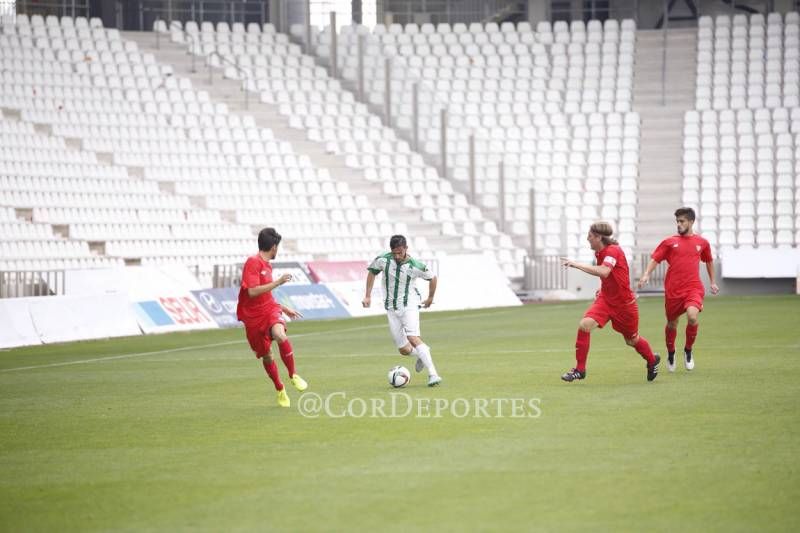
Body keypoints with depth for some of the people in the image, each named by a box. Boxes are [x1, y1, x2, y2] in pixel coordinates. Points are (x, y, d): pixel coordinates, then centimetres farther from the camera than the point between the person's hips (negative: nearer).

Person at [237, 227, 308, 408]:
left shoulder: (266, 265, 12)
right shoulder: (253, 262, -12)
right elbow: (253, 292, -22)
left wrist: (285, 308, 29)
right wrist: (278, 282, -19)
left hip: (270, 310, 4)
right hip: (253, 317, -4)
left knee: (280, 336, -29)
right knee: (266, 356, 5)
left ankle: (293, 376, -14)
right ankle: (280, 390, 27)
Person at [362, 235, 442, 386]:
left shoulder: (415, 266, -12)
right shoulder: (383, 260, -7)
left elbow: (432, 277, 6)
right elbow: (372, 272, 12)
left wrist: (430, 298, 18)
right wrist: (368, 296, 9)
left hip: (409, 305, -3)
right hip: (391, 309, 3)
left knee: (413, 337, -27)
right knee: (404, 350, 1)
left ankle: (433, 373, -30)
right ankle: (423, 354, 36)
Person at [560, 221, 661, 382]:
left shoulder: (613, 251, -22)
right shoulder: (600, 253, 3)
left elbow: (604, 272, -40)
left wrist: (577, 265, -39)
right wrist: (603, 289, 7)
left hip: (624, 302, -6)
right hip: (605, 299, 6)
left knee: (632, 340, 12)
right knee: (584, 324, -18)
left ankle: (652, 360, 44)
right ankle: (579, 369, -10)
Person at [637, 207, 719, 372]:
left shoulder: (702, 242, 9)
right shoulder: (669, 242, 4)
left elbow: (709, 261, 25)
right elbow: (654, 259, 1)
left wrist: (713, 282, 26)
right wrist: (646, 275, -15)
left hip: (694, 288, -1)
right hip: (673, 290, 1)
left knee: (692, 316, -25)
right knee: (672, 324, 10)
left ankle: (688, 351, 0)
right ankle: (670, 354, 38)